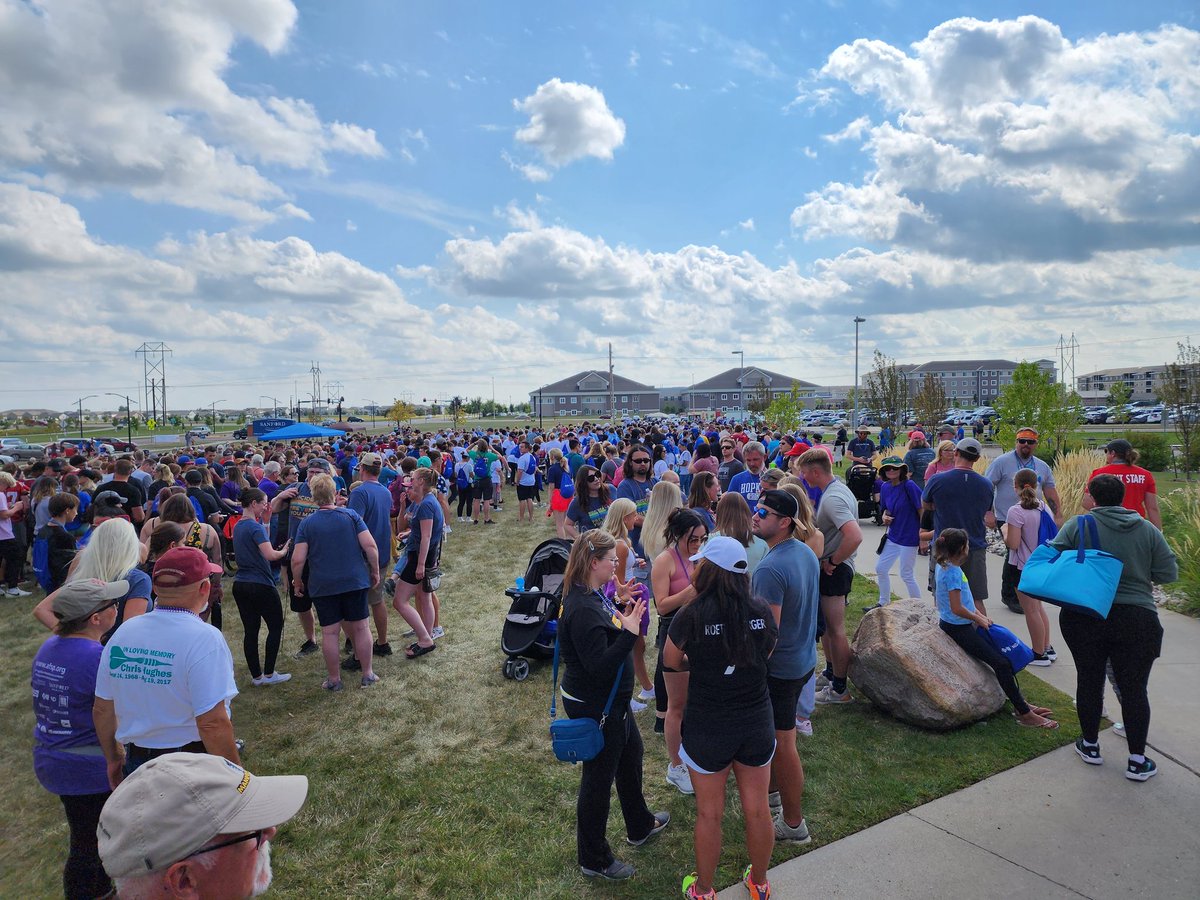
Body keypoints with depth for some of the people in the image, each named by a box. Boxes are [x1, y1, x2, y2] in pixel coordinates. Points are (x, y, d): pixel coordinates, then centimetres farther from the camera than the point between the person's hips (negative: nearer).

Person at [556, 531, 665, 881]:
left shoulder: (592, 596, 1)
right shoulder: (583, 610, -30)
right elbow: (599, 666, -32)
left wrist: (623, 613, 1)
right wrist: (628, 632, -33)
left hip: (611, 701, 11)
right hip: (595, 707, -11)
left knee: (631, 754, 27)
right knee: (599, 777, 8)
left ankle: (640, 826, 51)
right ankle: (594, 860, 29)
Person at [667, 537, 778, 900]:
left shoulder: (692, 616, -20)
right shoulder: (762, 613, -10)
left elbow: (671, 662, -5)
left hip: (708, 728, -3)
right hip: (757, 723, 3)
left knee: (709, 813, 15)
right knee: (757, 809, 19)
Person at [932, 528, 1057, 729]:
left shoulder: (946, 567, 6)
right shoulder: (953, 572, -23)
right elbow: (957, 609, -24)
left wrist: (979, 615, 8)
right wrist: (979, 619, -8)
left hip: (961, 625, 10)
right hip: (957, 628, -10)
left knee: (1003, 655, 13)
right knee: (1001, 663, -11)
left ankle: (1021, 704, 20)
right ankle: (1025, 714, -3)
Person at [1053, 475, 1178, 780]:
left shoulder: (1077, 525, -4)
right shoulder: (1148, 530, 2)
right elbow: (1169, 573, 3)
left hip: (1084, 617, -1)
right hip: (1135, 620, 1)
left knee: (1089, 681, 13)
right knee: (1134, 688, 10)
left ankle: (1090, 746, 27)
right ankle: (1137, 761, 17)